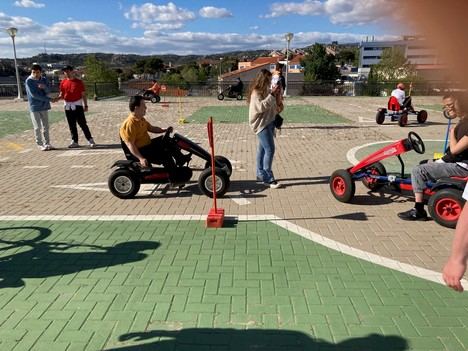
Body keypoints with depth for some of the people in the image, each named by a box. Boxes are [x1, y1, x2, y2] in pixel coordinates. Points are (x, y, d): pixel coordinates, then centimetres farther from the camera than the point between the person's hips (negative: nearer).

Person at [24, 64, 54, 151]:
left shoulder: (44, 79, 6)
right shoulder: (29, 81, -10)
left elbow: (47, 91, -3)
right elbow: (34, 94, -16)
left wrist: (44, 87, -27)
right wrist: (49, 99, -15)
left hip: (44, 106, 5)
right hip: (35, 107, -5)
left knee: (46, 126, 9)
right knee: (38, 127, 0)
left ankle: (47, 143, 17)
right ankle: (40, 144, 8)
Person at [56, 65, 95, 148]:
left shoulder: (79, 82, -3)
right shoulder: (63, 82, 7)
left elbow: (83, 94, -2)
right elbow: (62, 94, 11)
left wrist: (85, 105, -6)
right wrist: (56, 99, -8)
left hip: (77, 105, -4)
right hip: (67, 106, 4)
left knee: (82, 124, -7)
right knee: (72, 125, 9)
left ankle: (90, 140, -3)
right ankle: (74, 141, 17)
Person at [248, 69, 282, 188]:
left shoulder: (266, 91, 14)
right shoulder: (256, 92, -11)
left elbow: (275, 105, 18)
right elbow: (261, 106, -24)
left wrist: (277, 94, 2)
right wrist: (272, 95, -23)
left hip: (269, 122, 9)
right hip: (261, 124, -9)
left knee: (262, 149, 12)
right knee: (269, 149, -14)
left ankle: (261, 174, 19)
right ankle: (268, 178, -11)